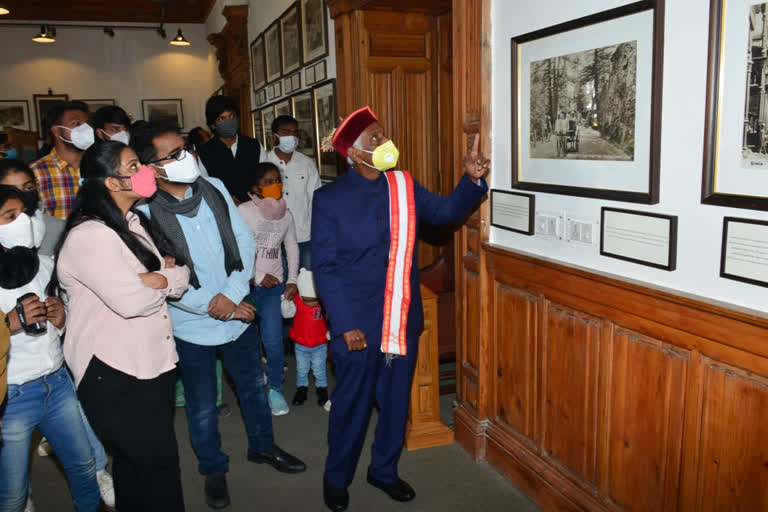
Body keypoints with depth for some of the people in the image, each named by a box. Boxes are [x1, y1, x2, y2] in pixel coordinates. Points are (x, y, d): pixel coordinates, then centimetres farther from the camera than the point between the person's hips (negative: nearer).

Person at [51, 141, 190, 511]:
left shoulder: (136, 224, 10)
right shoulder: (89, 235, -18)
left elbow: (183, 275, 5)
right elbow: (131, 301, -26)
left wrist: (158, 278, -16)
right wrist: (166, 279, -6)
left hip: (154, 362, 8)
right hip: (113, 374, -8)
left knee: (134, 461, 21)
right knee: (159, 464, 1)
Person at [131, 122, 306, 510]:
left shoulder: (213, 188, -5)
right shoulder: (145, 212, -18)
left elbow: (244, 240, -4)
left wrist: (231, 294, -15)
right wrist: (213, 306, -15)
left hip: (238, 313, 4)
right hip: (192, 325, -3)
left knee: (253, 386, 21)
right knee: (202, 406, 15)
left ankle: (262, 446, 46)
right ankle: (213, 469, 39)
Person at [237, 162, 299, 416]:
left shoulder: (286, 214, 9)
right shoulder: (244, 211, -7)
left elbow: (292, 246, 19)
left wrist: (292, 280, 10)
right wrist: (258, 277, -9)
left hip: (273, 285, 3)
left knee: (273, 339, -8)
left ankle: (275, 389, 11)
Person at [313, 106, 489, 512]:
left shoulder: (404, 185, 2)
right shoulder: (329, 199, -10)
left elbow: (446, 211, 8)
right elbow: (324, 268, -10)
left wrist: (471, 180, -10)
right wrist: (345, 325, -15)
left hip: (403, 321, 4)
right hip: (357, 325, -4)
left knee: (396, 402, 18)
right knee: (351, 404, 12)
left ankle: (384, 470, 41)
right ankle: (337, 478, 37)